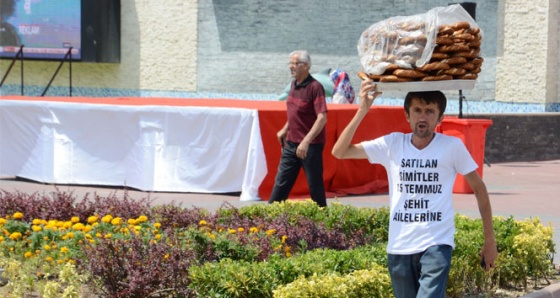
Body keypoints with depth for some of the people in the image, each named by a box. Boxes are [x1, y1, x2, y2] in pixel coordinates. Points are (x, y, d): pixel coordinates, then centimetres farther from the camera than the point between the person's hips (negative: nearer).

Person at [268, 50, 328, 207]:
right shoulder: (294, 84, 8)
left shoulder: (315, 87, -17)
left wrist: (306, 141, -28)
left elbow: (322, 118, -23)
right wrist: (285, 129, 19)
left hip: (311, 145, -8)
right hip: (291, 143, 8)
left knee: (315, 184, 3)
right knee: (281, 182, 10)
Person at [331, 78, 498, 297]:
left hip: (437, 245, -3)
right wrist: (362, 110, -12)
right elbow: (339, 152, -2)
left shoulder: (452, 146, -4)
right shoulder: (392, 144, 2)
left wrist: (490, 239, 7)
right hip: (399, 247, 4)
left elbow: (479, 189, 6)